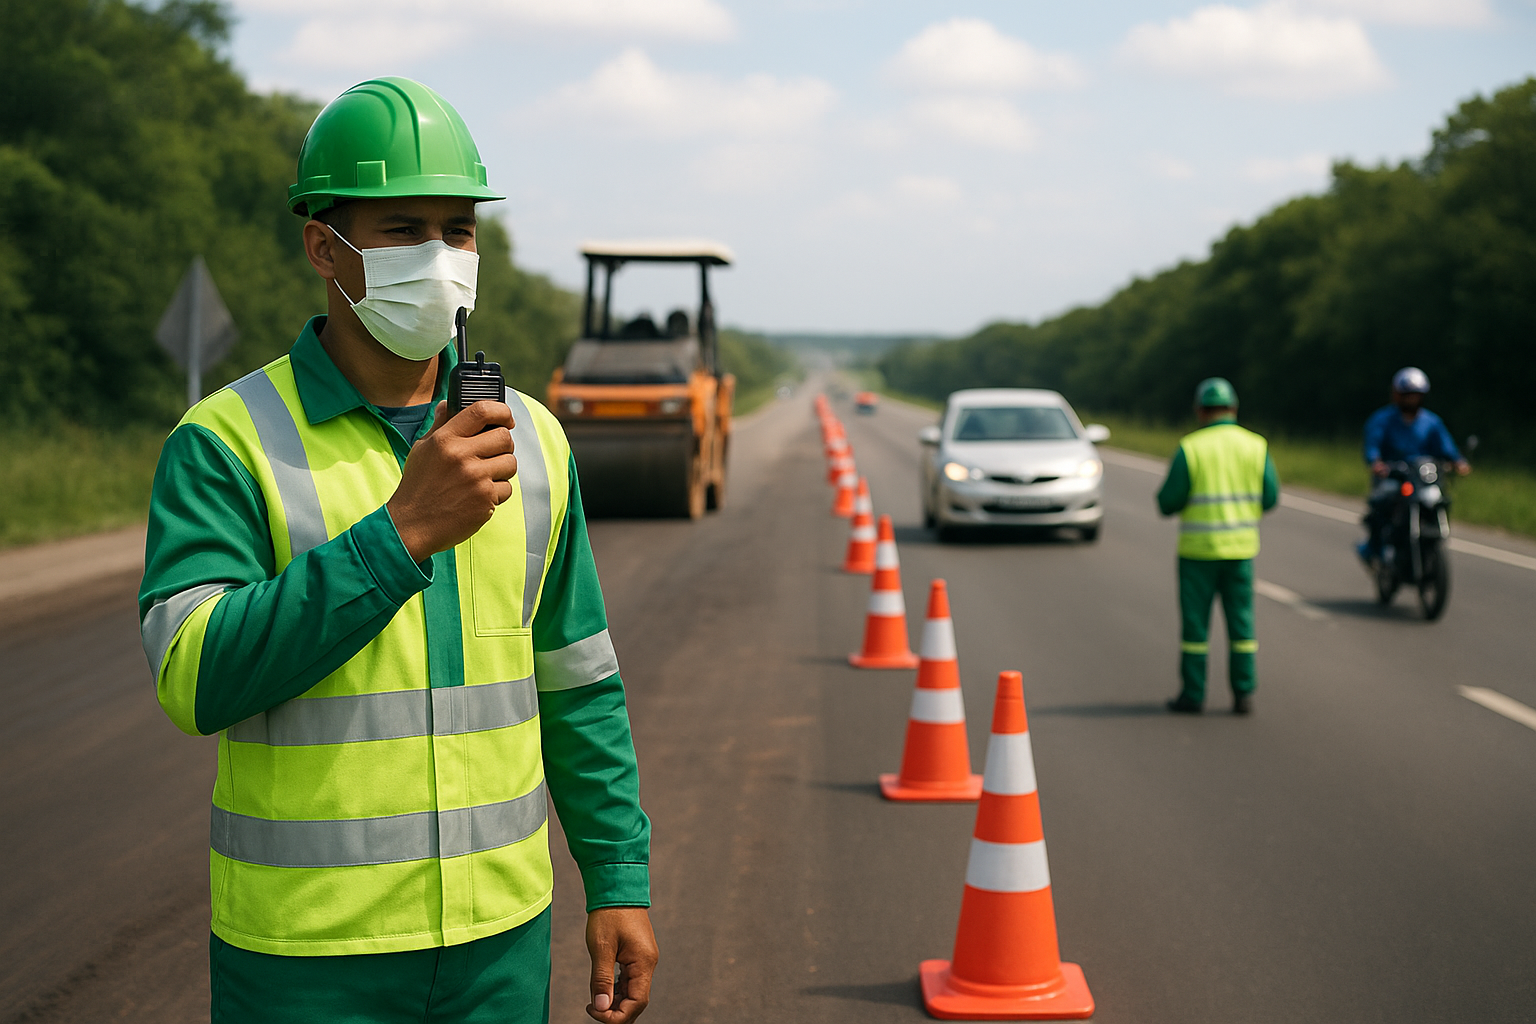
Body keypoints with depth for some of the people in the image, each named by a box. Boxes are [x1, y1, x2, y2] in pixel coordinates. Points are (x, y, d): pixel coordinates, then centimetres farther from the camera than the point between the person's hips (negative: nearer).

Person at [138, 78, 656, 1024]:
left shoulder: (531, 438, 5)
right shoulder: (226, 443, -9)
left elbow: (577, 683, 11)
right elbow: (197, 680, -21)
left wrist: (621, 878, 7)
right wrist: (402, 532, -26)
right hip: (306, 947, -4)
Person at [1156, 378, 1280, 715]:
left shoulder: (1190, 448, -10)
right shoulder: (1256, 446, -1)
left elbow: (1168, 503, -10)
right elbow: (1270, 497, 1)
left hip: (1198, 548, -3)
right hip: (1240, 548, 3)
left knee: (1195, 621, 5)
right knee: (1241, 622, 9)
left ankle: (1193, 695, 8)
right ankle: (1244, 693, 8)